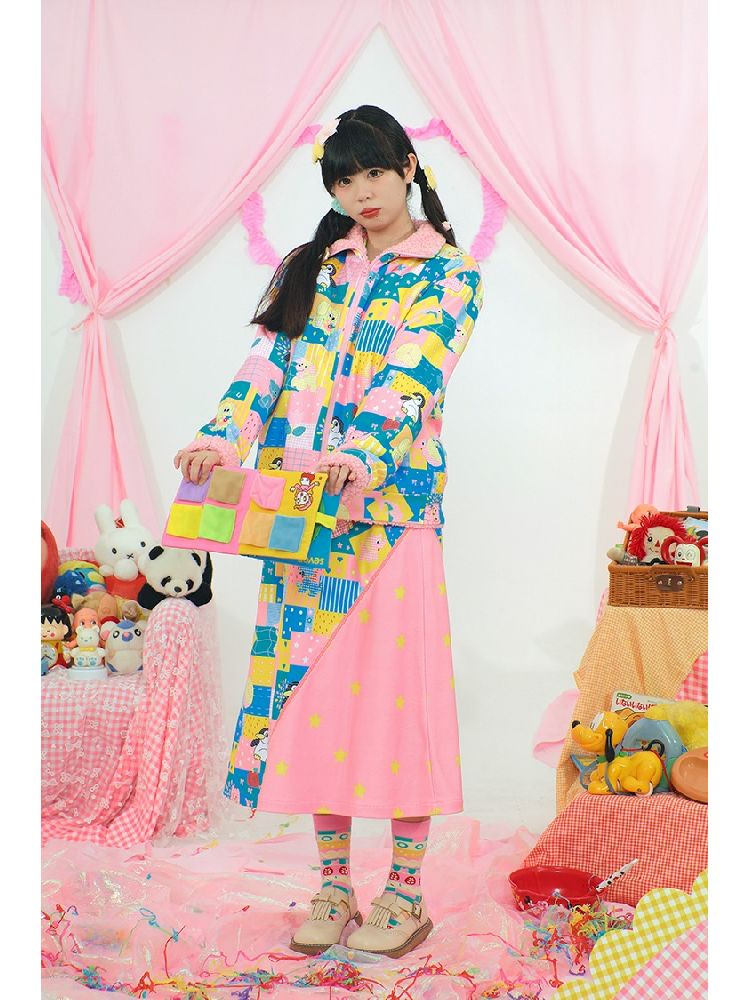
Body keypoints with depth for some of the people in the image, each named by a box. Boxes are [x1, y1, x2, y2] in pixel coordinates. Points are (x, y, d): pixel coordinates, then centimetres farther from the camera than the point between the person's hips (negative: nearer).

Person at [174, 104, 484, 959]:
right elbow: (269, 362, 3)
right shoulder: (309, 267, 17)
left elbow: (412, 379, -12)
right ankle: (332, 886, 15)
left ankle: (406, 891, 8)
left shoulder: (450, 275, 4)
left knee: (393, 684, -4)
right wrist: (221, 438, -15)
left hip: (392, 505, -4)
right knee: (312, 684, 4)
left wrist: (360, 454, -30)